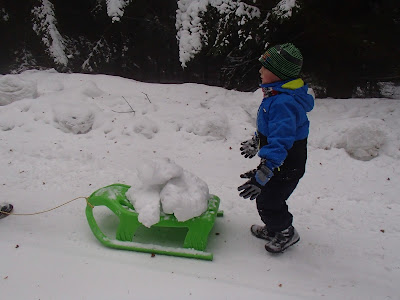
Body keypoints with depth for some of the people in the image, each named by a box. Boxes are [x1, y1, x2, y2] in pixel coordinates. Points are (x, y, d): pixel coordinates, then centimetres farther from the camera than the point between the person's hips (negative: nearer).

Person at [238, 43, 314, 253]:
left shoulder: (284, 103, -30)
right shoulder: (276, 95, 4)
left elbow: (280, 143, -36)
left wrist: (263, 173, -40)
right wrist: (256, 142, 32)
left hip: (286, 167, -10)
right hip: (279, 162, 10)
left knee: (267, 203, 4)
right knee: (267, 197, 22)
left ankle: (286, 233, 29)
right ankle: (273, 229, 45)